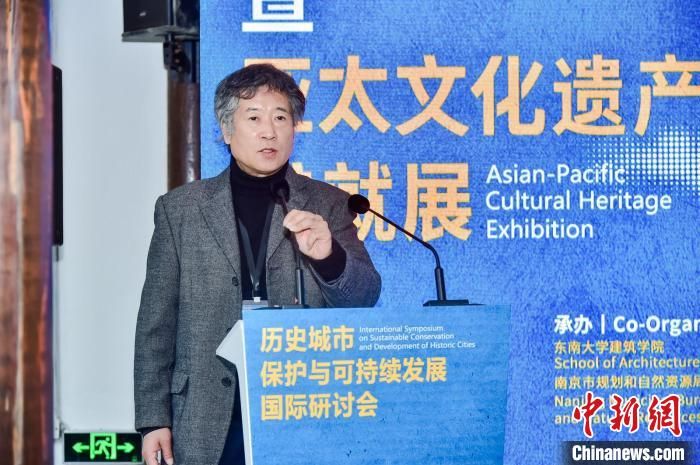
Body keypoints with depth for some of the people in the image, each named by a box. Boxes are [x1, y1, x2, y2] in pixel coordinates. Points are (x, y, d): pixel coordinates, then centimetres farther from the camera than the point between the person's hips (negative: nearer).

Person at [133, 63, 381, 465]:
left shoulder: (328, 205, 7)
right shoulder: (180, 209, 7)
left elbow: (365, 296, 0)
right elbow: (157, 323, 7)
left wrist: (328, 256, -21)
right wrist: (153, 420, 2)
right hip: (211, 427, 0)